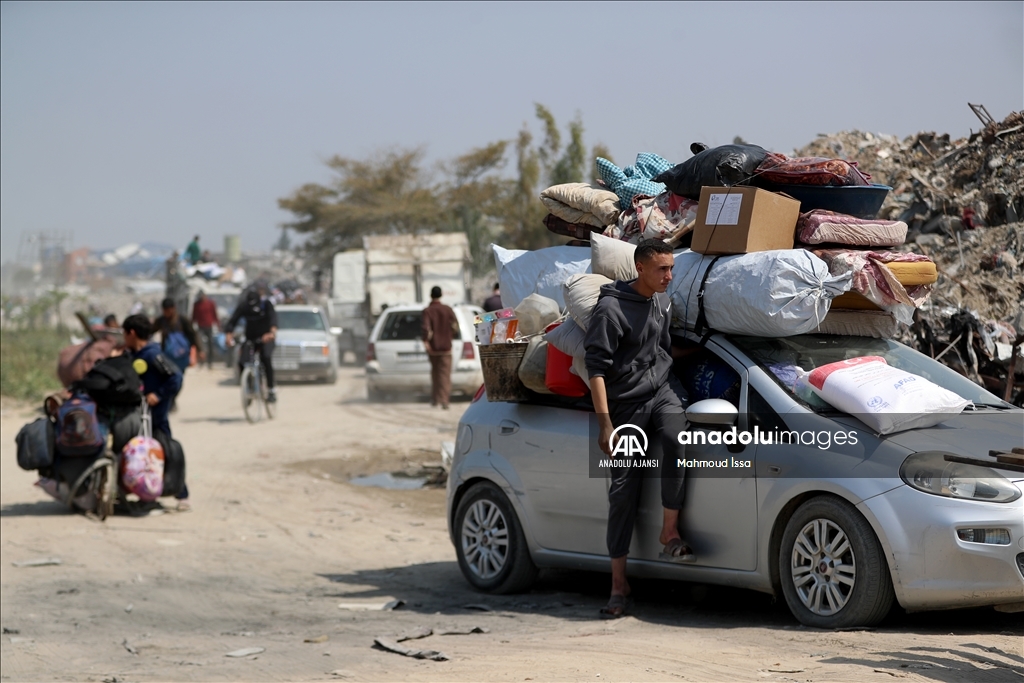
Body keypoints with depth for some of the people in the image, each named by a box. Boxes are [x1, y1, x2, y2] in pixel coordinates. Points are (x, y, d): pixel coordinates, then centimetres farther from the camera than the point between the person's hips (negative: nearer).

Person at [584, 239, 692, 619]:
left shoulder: (663, 301, 6)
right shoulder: (611, 309, -14)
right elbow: (597, 367, -15)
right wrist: (605, 423, -18)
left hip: (663, 389, 4)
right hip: (627, 402, -4)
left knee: (678, 440, -29)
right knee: (623, 490, -2)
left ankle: (670, 534, -20)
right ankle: (619, 583, 3)